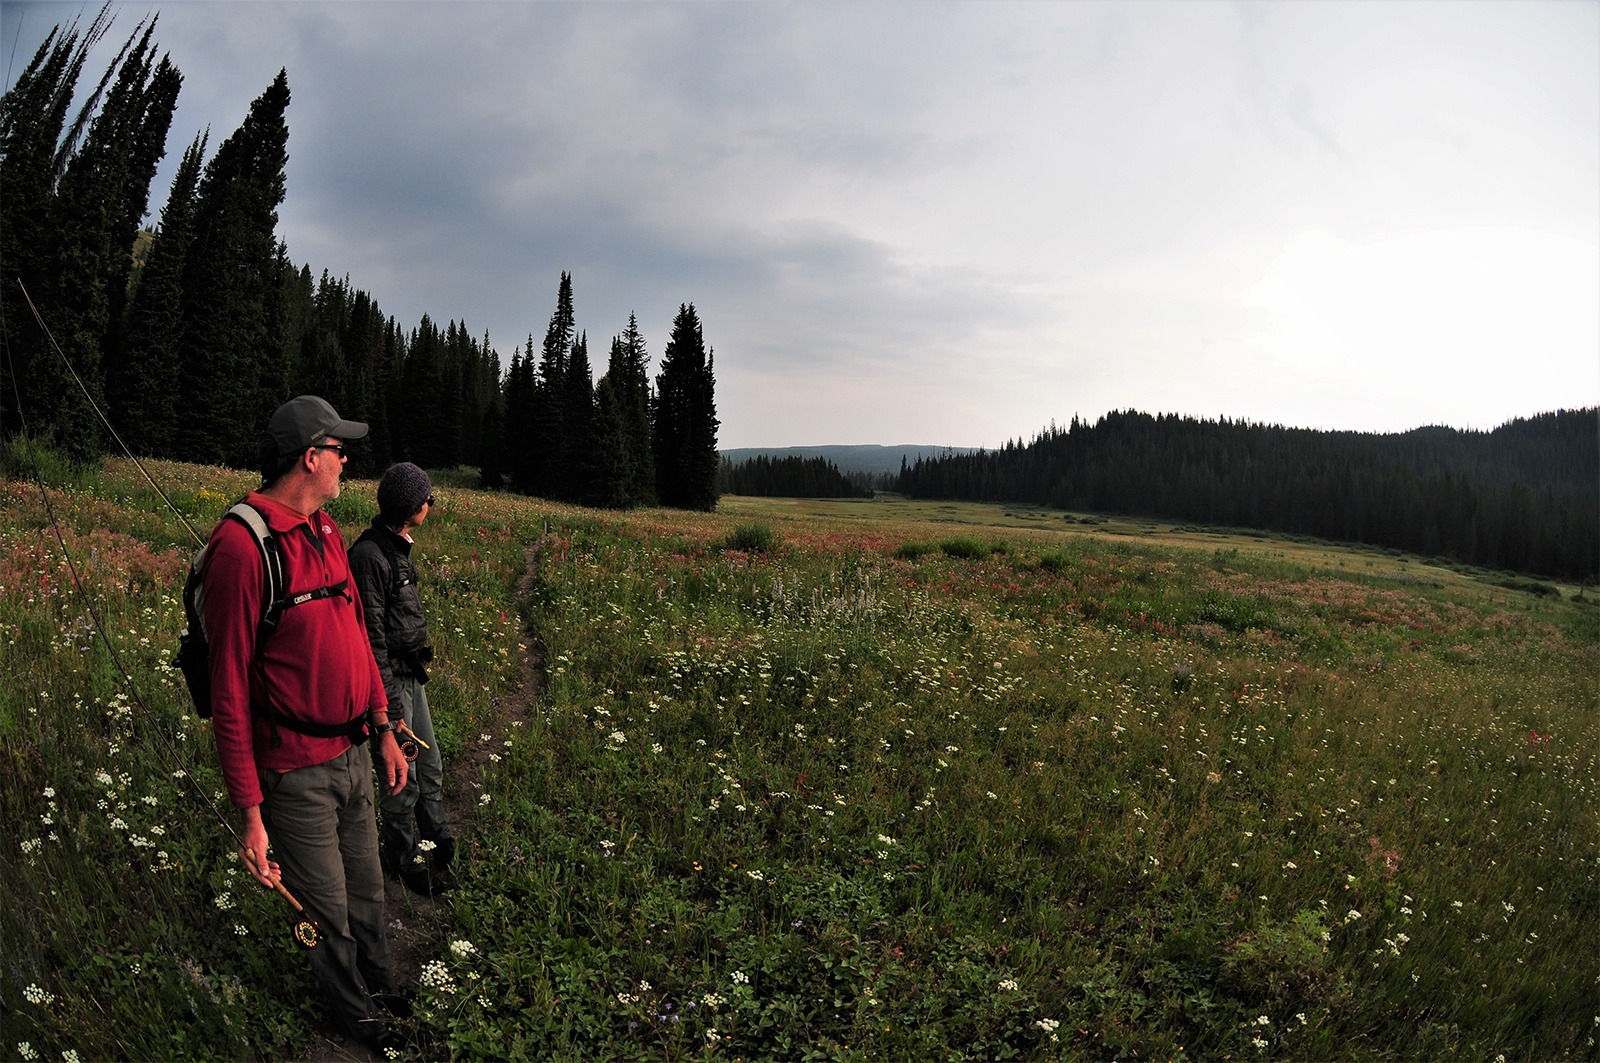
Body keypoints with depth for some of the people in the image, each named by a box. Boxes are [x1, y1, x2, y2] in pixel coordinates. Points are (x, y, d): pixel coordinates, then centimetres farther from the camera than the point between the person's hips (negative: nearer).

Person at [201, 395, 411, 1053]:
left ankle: (382, 987, 47)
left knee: (366, 887, 24)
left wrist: (384, 730, 15)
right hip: (296, 771, -7)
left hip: (354, 751, 7)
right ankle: (357, 1014, 38)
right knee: (328, 909, 14)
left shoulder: (325, 530, 5)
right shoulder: (241, 547, -22)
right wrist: (250, 816, -18)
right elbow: (230, 692, -21)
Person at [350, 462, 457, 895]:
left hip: (411, 675, 10)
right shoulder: (369, 555, -22)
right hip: (390, 679, -10)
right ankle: (404, 857, 23)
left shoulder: (398, 548, 8)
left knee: (430, 765, 20)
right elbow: (371, 635, -23)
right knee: (404, 776, 4)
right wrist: (390, 705, -22)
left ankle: (439, 843, 37)